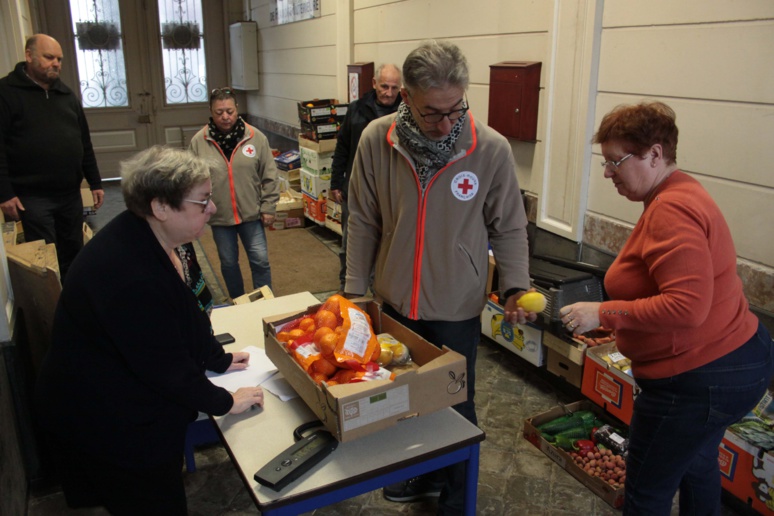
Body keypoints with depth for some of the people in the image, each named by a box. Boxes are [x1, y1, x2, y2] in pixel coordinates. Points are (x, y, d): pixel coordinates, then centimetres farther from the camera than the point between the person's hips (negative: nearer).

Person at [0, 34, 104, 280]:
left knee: (73, 257, 13)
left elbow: (84, 143, 17)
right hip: (32, 198, -5)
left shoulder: (67, 95, 14)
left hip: (70, 195, 6)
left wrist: (95, 183, 13)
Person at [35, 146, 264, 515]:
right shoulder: (130, 276, -36)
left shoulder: (152, 238, -6)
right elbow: (166, 367, -27)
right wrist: (225, 403, -13)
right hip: (105, 425, -8)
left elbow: (188, 312, 8)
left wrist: (218, 360, 12)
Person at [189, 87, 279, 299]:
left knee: (260, 261, 2)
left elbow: (269, 176, -1)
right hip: (219, 217, 1)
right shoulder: (199, 142, -5)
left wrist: (268, 208, -2)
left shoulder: (256, 137, -5)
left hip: (251, 214, -1)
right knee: (228, 263, 15)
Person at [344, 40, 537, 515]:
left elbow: (508, 227, -3)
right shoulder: (376, 140, -10)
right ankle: (421, 476, 48)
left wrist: (516, 287, -14)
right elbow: (364, 223, -1)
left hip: (457, 309, -2)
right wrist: (354, 290, 3)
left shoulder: (492, 149, -15)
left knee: (455, 407, 13)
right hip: (395, 302, 3)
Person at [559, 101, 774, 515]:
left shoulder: (671, 210, -25)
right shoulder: (681, 194, 8)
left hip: (696, 381, -11)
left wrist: (603, 314, -26)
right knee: (696, 465, 31)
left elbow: (686, 306, -32)